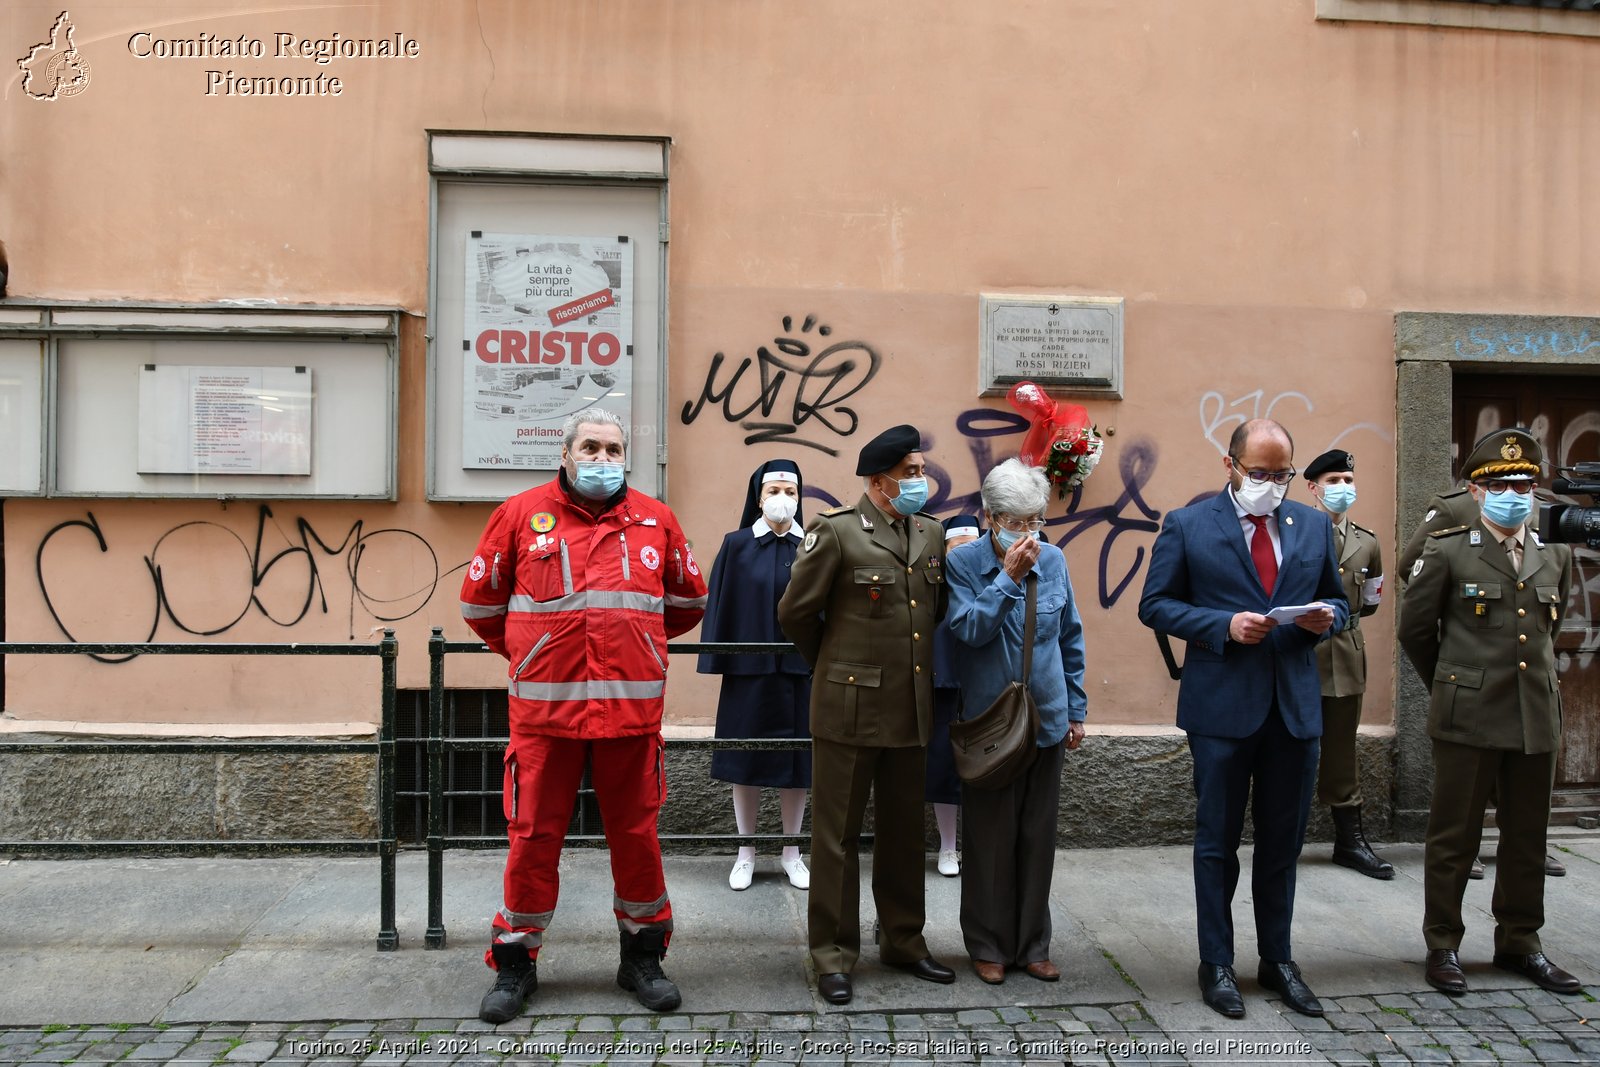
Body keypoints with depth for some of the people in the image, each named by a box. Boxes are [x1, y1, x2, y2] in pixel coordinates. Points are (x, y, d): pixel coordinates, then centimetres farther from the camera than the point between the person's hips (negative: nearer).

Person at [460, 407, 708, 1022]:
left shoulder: (655, 520, 7)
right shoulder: (520, 514, 3)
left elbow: (688, 601, 21)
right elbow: (480, 601, 13)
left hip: (632, 708, 1)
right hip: (544, 708, -1)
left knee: (636, 834, 8)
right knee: (533, 836, 6)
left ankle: (642, 958, 26)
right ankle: (515, 964, 24)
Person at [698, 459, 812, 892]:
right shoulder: (736, 545, 0)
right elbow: (720, 604, 0)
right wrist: (718, 661, -6)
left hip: (799, 670, 1)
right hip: (749, 668, -1)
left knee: (796, 761, 7)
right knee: (747, 760, 6)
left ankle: (791, 852, 22)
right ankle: (746, 853, 21)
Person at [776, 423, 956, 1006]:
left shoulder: (933, 534, 8)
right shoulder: (836, 531, -9)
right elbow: (795, 612, -3)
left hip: (912, 711, 6)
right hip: (851, 708, -5)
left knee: (904, 831, 16)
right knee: (837, 835, 5)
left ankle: (903, 941, 31)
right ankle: (833, 954, 18)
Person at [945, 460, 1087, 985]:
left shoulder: (1053, 561, 2)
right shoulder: (964, 562, -7)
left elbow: (1071, 639, 10)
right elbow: (968, 628, -19)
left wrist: (1076, 710, 10)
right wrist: (1009, 576, -22)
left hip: (1047, 721, 3)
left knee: (1038, 837, 11)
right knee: (990, 839, 5)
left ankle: (1032, 945, 26)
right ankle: (989, 946, 21)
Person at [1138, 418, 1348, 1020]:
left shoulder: (1314, 526, 10)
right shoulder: (1188, 526, -3)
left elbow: (1336, 600, 17)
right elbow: (1155, 605, -3)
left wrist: (1326, 618, -7)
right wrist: (1224, 625, -17)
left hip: (1295, 706, 4)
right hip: (1223, 706, -4)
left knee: (1283, 842, 13)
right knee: (1218, 842, 7)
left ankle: (1277, 959, 29)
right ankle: (1216, 964, 20)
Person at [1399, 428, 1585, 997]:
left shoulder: (1557, 557, 9)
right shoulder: (1448, 552, -4)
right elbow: (1415, 630, 3)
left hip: (1538, 716, 4)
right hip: (1469, 717, -4)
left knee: (1527, 837, 13)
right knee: (1454, 837, 3)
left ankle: (1520, 942, 27)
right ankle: (1442, 945, 14)